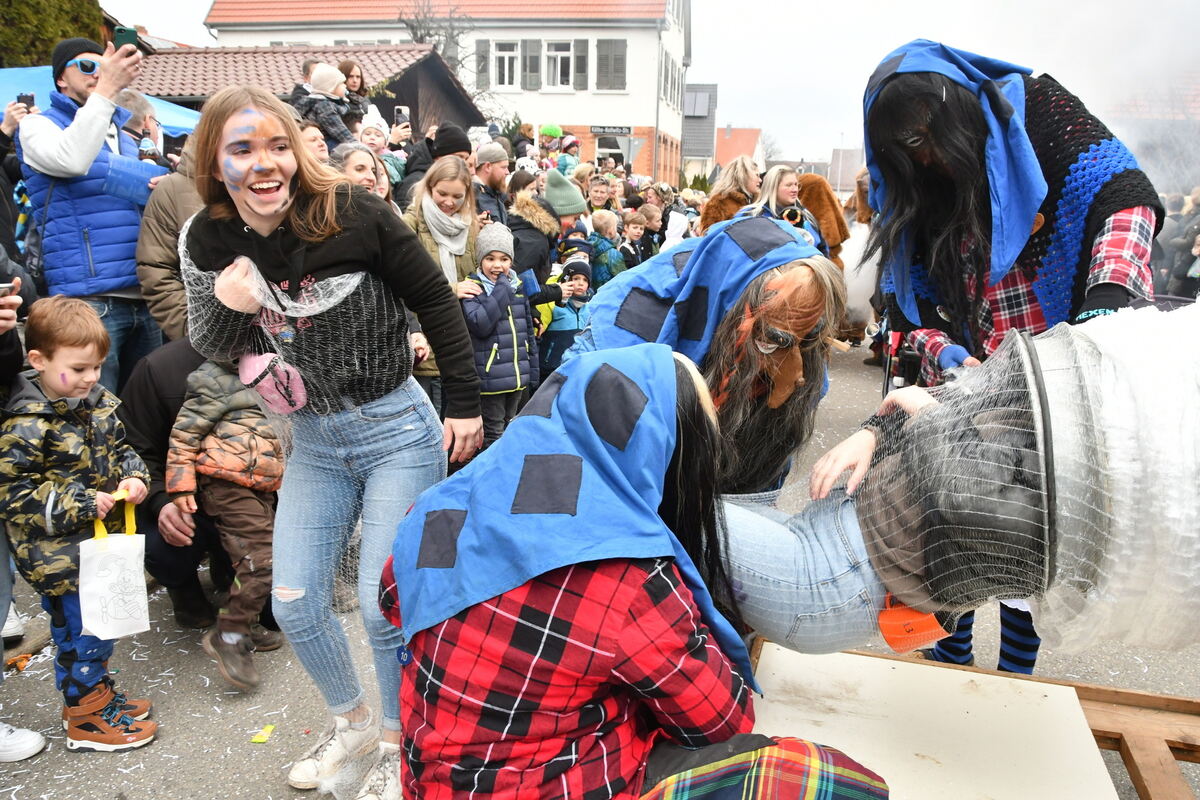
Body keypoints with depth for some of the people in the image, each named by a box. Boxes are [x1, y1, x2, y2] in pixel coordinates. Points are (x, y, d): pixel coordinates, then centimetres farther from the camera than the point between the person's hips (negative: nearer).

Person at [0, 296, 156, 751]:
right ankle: (85, 719, 22)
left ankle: (96, 692, 41)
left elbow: (120, 448, 15)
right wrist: (79, 504, -25)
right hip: (60, 555, -7)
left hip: (102, 541, 7)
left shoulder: (98, 403, 2)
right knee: (79, 630, 4)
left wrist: (133, 477, -5)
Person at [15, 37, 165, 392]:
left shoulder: (125, 133, 23)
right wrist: (106, 89, -19)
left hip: (143, 297, 6)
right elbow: (72, 160, -18)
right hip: (89, 299, -6)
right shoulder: (38, 125, 5)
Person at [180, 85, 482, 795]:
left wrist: (466, 408, -6)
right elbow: (208, 351, 6)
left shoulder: (353, 214, -17)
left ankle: (402, 743, 26)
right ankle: (354, 726, 37)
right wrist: (223, 305, -18)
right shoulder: (207, 240, -4)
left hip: (397, 430, -5)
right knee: (295, 604, 9)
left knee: (383, 603, -3)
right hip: (313, 443, 5)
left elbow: (437, 301, -8)